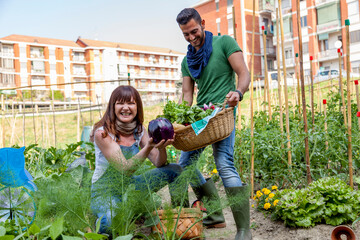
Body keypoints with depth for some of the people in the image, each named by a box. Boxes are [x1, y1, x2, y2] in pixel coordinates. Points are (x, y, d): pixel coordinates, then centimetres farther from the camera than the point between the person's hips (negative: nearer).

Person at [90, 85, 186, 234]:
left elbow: (159, 164, -7)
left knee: (175, 169, -7)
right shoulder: (102, 133, -21)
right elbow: (125, 168, -27)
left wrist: (162, 147, -28)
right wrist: (149, 147, -40)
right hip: (105, 191, -5)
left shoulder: (139, 130, -2)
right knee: (109, 225, -38)